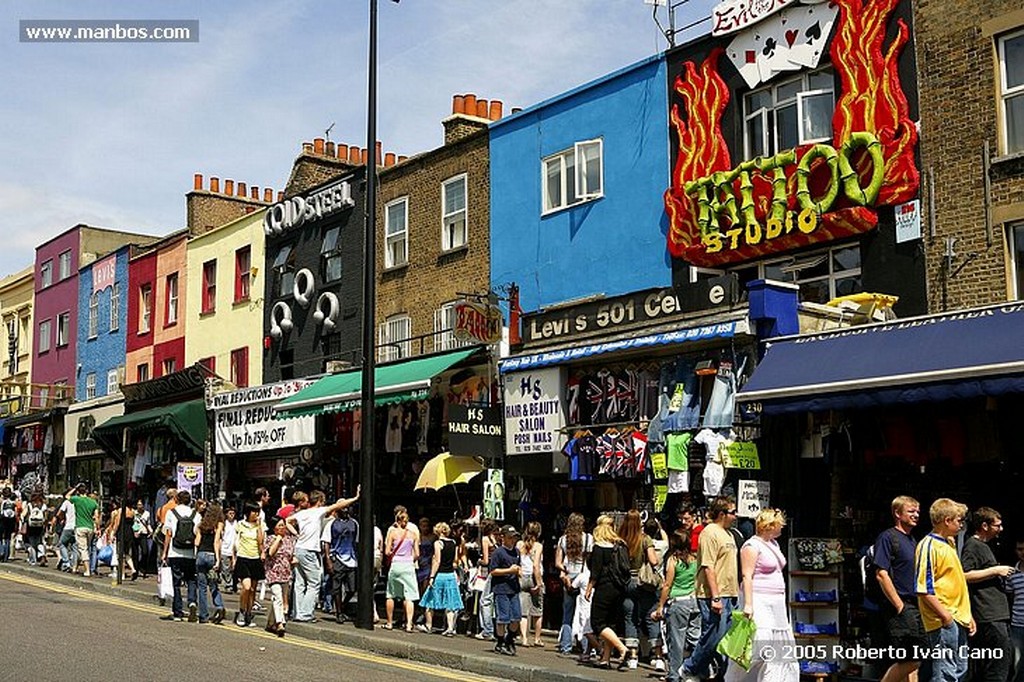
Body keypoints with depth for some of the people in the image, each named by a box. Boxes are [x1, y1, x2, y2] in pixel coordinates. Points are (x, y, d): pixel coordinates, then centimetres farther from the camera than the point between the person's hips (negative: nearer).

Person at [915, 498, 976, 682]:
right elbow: (924, 587, -20)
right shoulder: (928, 546, -14)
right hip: (944, 621, -10)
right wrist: (945, 615, -22)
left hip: (958, 619, 10)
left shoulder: (949, 544, 15)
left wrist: (967, 615, 20)